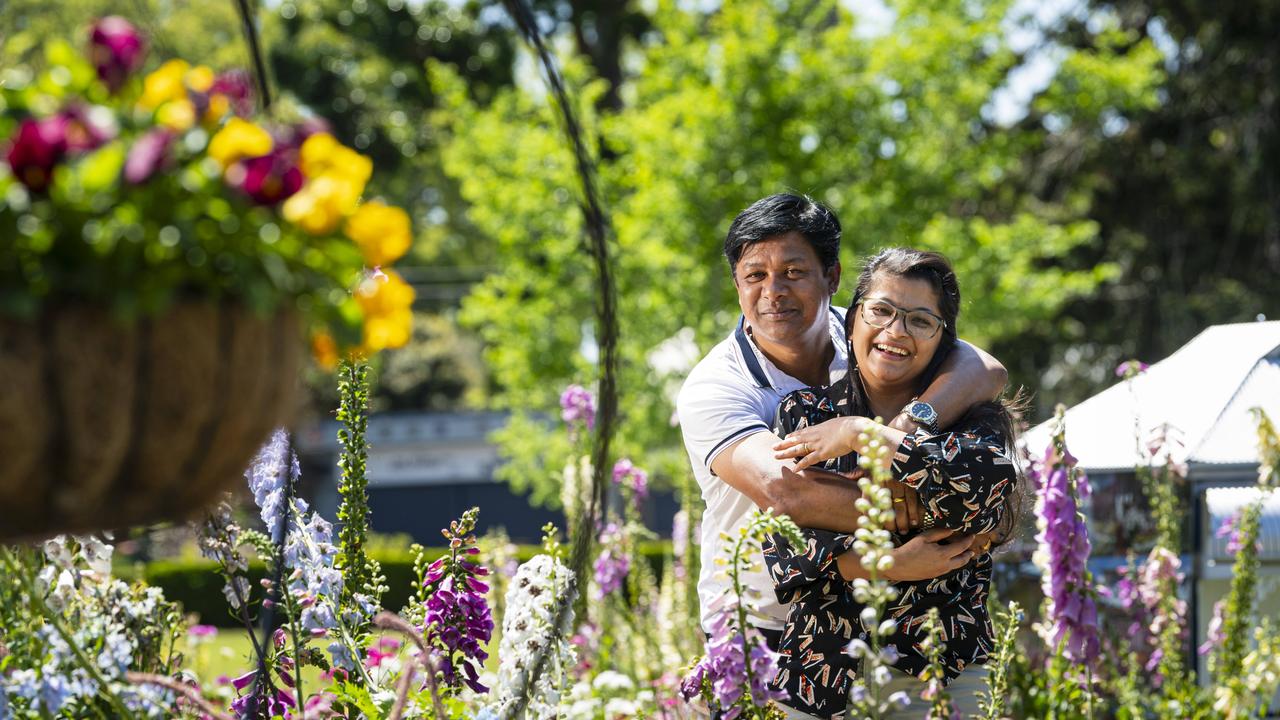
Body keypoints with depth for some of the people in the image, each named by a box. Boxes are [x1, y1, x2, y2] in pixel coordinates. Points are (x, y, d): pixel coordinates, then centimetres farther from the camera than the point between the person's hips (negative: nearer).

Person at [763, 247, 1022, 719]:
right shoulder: (806, 413, 6)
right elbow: (783, 559, -4)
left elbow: (989, 483, -20)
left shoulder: (970, 419, 4)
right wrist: (895, 564, -17)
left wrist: (863, 435, -16)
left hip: (945, 680, -1)